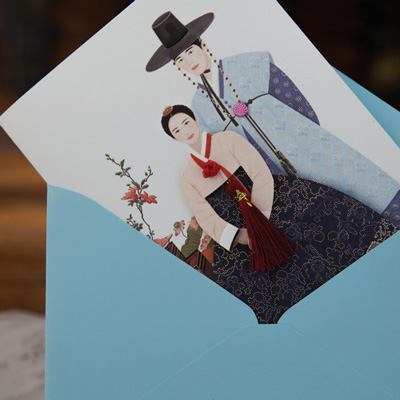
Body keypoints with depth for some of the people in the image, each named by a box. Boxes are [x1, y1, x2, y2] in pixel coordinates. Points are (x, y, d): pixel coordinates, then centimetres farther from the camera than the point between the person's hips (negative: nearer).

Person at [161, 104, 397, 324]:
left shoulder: (228, 140, 2)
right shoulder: (189, 176, 8)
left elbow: (261, 174, -7)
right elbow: (206, 217, -2)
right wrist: (240, 236, -19)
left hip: (268, 204, -1)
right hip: (236, 229, 2)